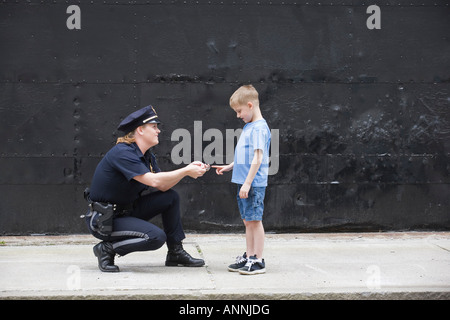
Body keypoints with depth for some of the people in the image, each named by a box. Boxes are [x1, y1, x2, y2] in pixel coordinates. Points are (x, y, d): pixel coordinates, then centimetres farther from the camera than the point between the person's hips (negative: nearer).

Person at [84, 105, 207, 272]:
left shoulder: (147, 156, 8)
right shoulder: (123, 153, -22)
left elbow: (163, 186, 3)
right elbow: (154, 181, -29)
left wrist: (190, 169, -9)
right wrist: (186, 171, -22)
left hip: (126, 210, 10)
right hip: (104, 219, -10)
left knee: (171, 197, 5)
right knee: (156, 237, -25)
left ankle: (176, 252, 13)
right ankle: (107, 249, -8)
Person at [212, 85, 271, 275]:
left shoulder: (259, 127, -13)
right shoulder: (249, 126, 16)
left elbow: (258, 157, -19)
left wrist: (247, 183, -21)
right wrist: (229, 167, 22)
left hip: (254, 183, -9)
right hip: (244, 182, 9)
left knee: (254, 220, -6)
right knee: (247, 220, 13)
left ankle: (258, 260, -2)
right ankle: (249, 257, 20)